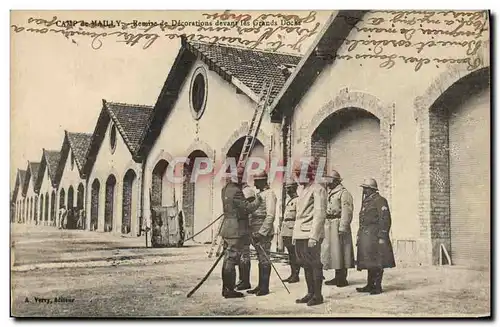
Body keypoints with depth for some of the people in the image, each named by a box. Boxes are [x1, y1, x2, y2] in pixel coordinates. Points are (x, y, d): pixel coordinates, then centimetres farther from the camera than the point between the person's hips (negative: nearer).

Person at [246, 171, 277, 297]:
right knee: (261, 260, 12)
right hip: (256, 232, 9)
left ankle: (265, 288, 2)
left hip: (264, 233, -9)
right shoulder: (259, 194, 18)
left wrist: (261, 232, -21)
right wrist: (254, 233, 15)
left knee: (264, 260, -4)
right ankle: (260, 286, 17)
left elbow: (270, 216, -18)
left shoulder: (269, 194, -10)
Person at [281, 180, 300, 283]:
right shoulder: (288, 200, 19)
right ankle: (292, 274, 17)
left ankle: (296, 275, -1)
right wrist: (282, 226, 22)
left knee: (294, 254, -5)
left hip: (293, 230, -9)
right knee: (290, 253, 11)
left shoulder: (297, 200, -9)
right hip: (286, 231, 9)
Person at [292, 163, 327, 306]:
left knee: (315, 265, -3)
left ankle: (317, 295, 5)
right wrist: (295, 235, 19)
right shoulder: (303, 190, 19)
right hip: (300, 235, 9)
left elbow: (319, 214, -16)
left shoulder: (317, 189, -9)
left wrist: (313, 236, -21)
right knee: (306, 265, 12)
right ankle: (310, 293, 21)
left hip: (311, 235, -9)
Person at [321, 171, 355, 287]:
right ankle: (337, 277, 19)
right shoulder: (329, 194, 20)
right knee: (331, 250, 11)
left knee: (340, 250, -7)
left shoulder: (344, 193, -8)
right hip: (329, 225, 9)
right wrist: (325, 225, 18)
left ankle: (343, 278, -1)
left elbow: (346, 212, -16)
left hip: (338, 225, -9)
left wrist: (342, 227, -22)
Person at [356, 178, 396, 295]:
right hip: (365, 237, 9)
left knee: (377, 263, -5)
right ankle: (370, 285, 19)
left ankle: (377, 286, 1)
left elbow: (385, 219, -14)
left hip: (375, 236, -9)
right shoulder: (365, 201, 19)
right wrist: (360, 235, 19)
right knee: (369, 263, 13)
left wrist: (382, 236, -19)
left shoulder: (380, 201, -8)